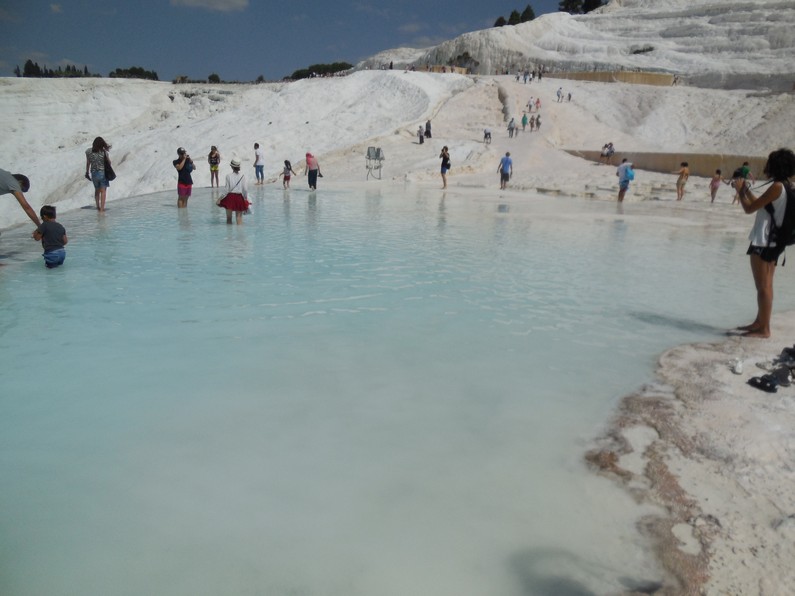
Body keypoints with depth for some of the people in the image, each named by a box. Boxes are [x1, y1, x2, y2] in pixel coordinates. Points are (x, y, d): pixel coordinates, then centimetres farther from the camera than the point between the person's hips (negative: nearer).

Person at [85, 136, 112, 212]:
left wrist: (87, 172, 15)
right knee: (103, 190, 1)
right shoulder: (104, 152, -13)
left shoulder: (89, 151, -5)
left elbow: (88, 163, 3)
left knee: (97, 190, 19)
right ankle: (102, 207, -7)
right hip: (103, 172, -3)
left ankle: (98, 207, 25)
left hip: (94, 173, 3)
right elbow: (109, 162, -2)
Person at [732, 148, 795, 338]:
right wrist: (746, 189, 19)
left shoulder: (777, 187, -18)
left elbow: (749, 208, -17)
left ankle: (764, 329, 1)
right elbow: (760, 205, 19)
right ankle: (759, 323, 26)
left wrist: (740, 190, -3)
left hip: (763, 242, -10)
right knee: (765, 285, 16)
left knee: (763, 286, -4)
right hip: (773, 242, 10)